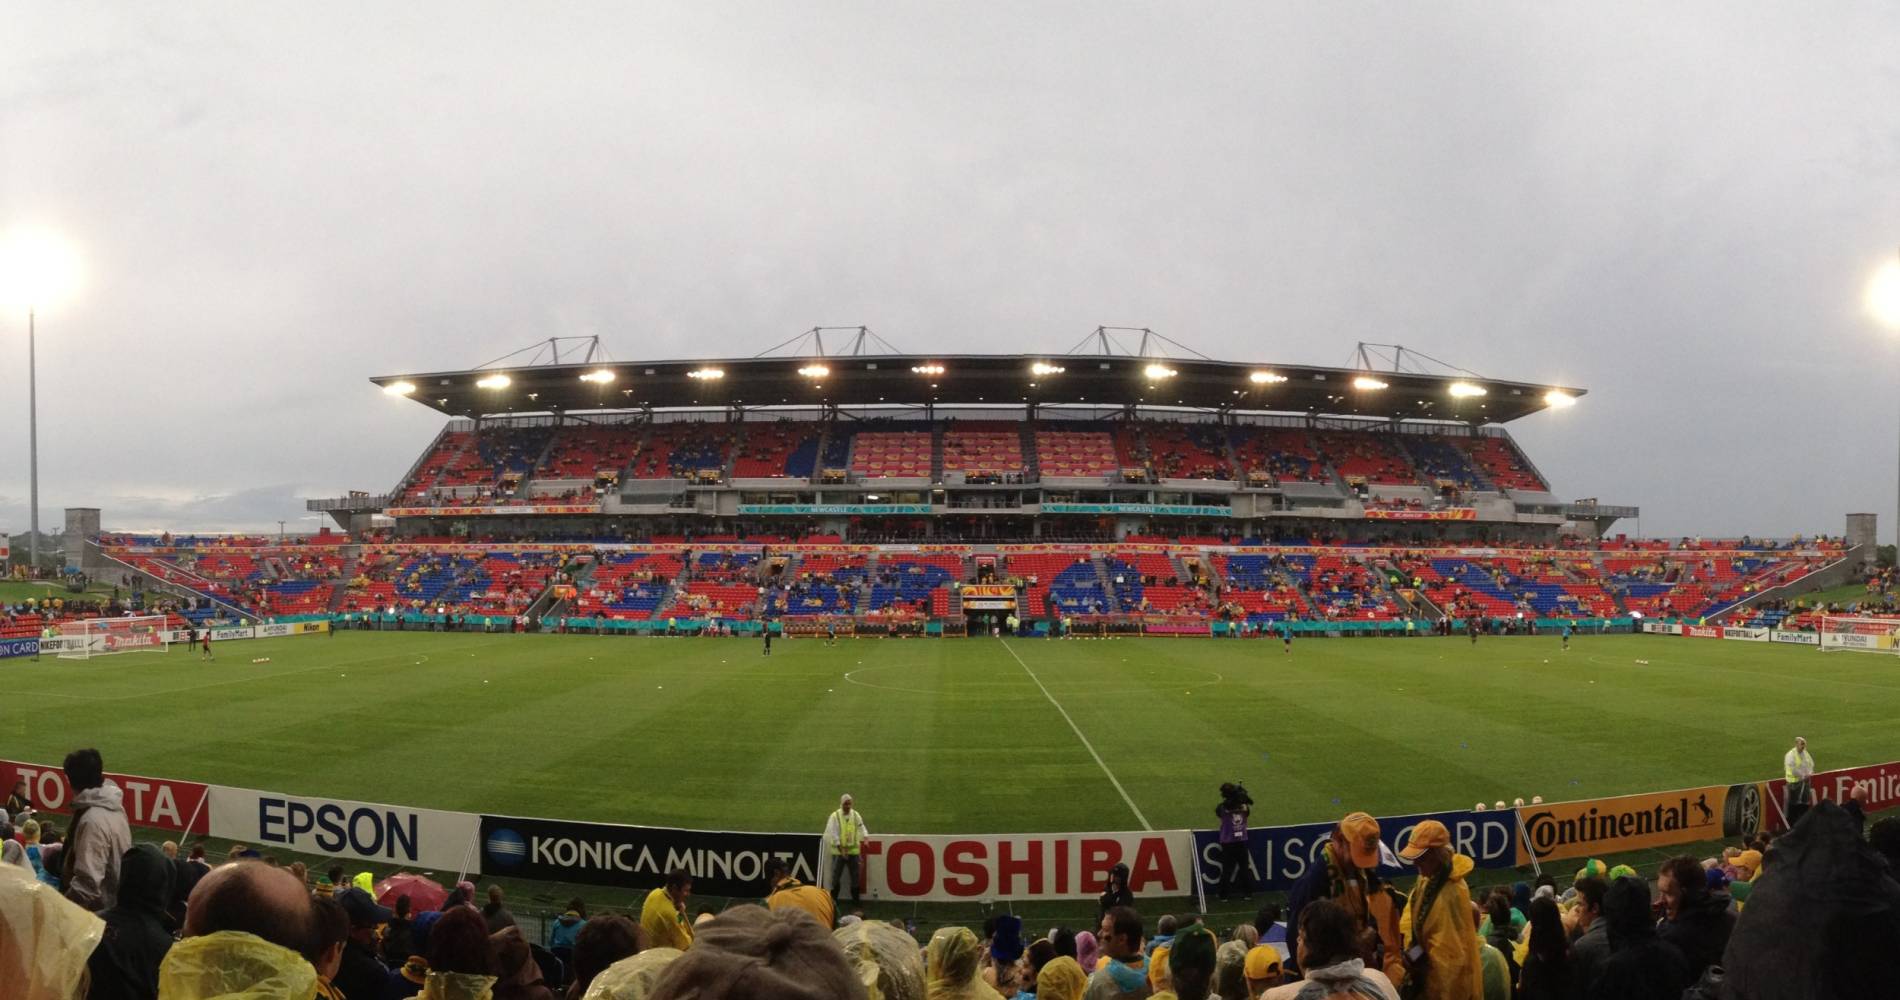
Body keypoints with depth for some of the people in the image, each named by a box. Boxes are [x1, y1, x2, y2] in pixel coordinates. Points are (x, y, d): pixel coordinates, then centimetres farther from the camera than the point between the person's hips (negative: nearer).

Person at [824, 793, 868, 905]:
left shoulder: (856, 815, 2)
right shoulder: (835, 816, -8)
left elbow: (862, 828, 3)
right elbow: (833, 834, -10)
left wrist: (865, 837, -19)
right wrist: (841, 849, -15)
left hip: (853, 850, 3)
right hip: (838, 851, -3)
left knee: (855, 875, 7)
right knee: (836, 875, 3)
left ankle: (855, 898, 18)